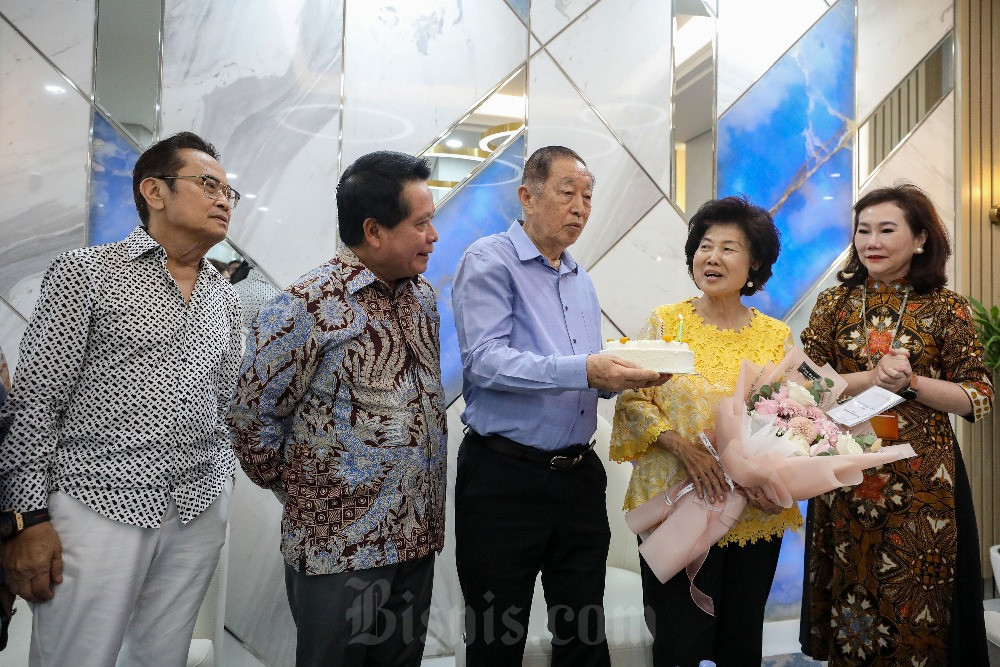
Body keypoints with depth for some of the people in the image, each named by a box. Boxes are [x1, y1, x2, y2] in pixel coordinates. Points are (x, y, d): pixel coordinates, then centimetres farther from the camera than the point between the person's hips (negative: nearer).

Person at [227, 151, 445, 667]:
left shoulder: (423, 295, 6)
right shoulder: (306, 307, -17)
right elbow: (253, 418, -10)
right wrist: (303, 493, -1)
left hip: (417, 540, 7)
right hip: (339, 548, -6)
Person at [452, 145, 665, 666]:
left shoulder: (581, 281, 16)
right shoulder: (489, 261, -6)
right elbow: (483, 360, -20)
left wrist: (625, 378, -3)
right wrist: (582, 370, -27)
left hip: (578, 475, 6)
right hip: (504, 479, -6)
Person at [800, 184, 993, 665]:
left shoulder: (945, 308, -1)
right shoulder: (835, 302, 4)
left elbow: (980, 397, -2)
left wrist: (911, 383, -17)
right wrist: (870, 378, -17)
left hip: (922, 480, -1)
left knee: (916, 608, 8)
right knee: (849, 599, 12)